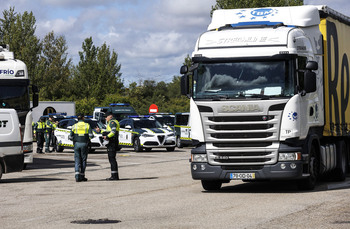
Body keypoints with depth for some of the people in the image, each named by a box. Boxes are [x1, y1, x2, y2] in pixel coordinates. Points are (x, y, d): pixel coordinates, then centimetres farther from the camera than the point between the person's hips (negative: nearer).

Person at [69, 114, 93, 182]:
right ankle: (82, 176, 13)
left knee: (77, 160, 2)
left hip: (77, 144, 1)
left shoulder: (74, 126, 4)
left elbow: (70, 137, 0)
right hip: (84, 144, -1)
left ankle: (77, 176, -13)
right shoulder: (87, 125, 1)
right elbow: (91, 135, -8)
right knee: (83, 160, 10)